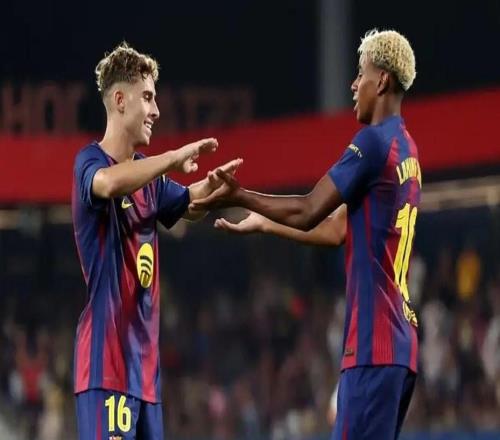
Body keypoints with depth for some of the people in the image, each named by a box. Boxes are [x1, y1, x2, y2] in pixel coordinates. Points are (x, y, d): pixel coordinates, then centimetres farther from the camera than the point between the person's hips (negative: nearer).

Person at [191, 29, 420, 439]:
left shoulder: (373, 142, -10)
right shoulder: (407, 150, 18)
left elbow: (307, 212, -11)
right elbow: (337, 229, 24)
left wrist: (240, 196, 2)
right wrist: (264, 222, 32)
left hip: (372, 345, -9)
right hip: (401, 345, 9)